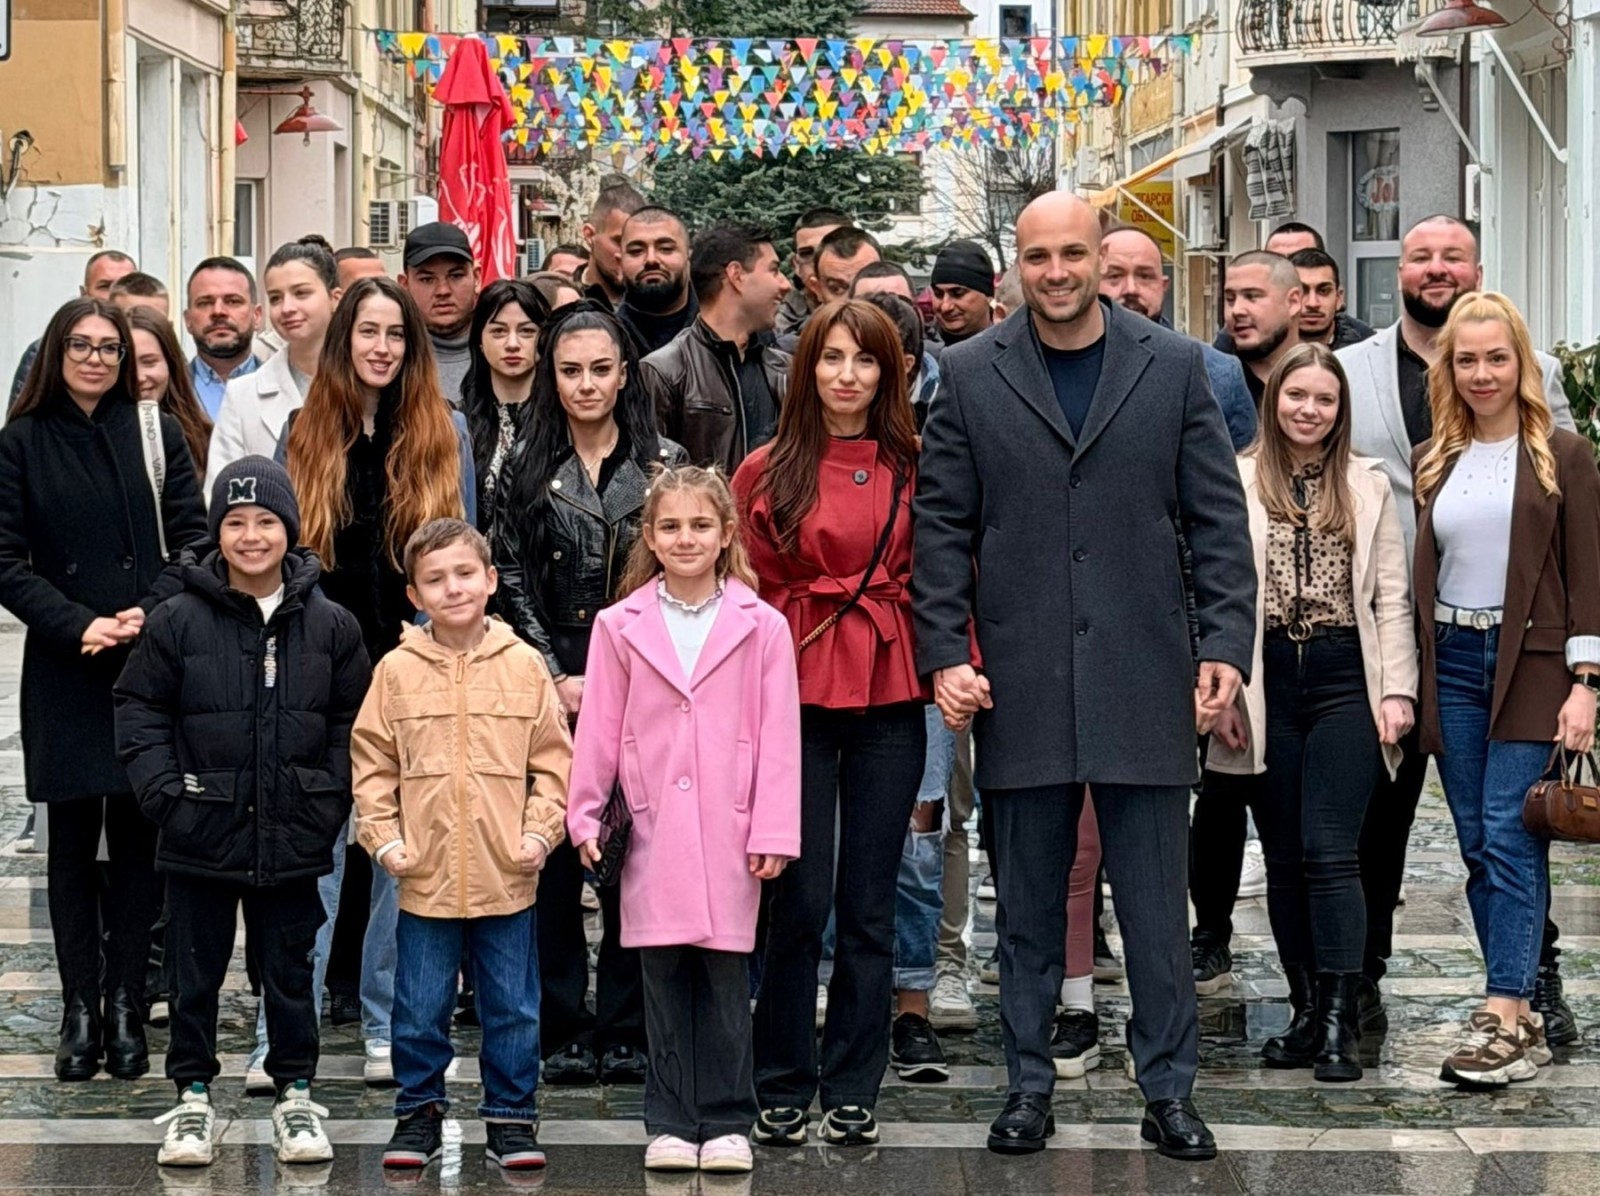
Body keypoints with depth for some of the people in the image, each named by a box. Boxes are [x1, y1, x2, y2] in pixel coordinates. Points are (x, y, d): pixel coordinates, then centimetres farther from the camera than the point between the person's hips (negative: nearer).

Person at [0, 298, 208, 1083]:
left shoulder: (157, 435, 6)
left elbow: (193, 541, 3)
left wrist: (150, 614, -13)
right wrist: (77, 626, -12)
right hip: (63, 672, 0)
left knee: (138, 839, 2)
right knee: (72, 842, 2)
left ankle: (125, 1008, 8)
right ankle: (79, 1012, 6)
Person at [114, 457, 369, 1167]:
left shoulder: (330, 626, 1)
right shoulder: (177, 622, -5)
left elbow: (351, 722, 7)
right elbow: (139, 709, 0)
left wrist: (330, 799, -2)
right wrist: (163, 792, -9)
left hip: (293, 841, 1)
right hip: (200, 839, -1)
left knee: (289, 970, 11)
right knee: (197, 973, 9)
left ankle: (295, 1095, 23)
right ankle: (192, 1097, 21)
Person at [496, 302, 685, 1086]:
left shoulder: (664, 464, 7)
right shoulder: (528, 469, 7)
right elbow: (514, 584, 5)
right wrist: (557, 679, -4)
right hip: (551, 688, 0)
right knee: (555, 853, 0)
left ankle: (625, 1031, 7)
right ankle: (563, 1030, 7)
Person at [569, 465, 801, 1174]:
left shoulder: (761, 627, 2)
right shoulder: (620, 627, 6)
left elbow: (778, 736, 1)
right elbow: (599, 728, 7)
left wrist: (773, 831, -4)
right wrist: (586, 816, 1)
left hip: (730, 834, -1)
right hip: (653, 833, 1)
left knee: (726, 981, 2)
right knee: (664, 979, 5)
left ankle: (727, 1123, 11)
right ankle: (672, 1123, 12)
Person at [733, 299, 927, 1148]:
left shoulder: (915, 470, 5)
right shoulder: (767, 473, 3)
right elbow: (745, 593, 4)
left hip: (888, 700, 1)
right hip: (796, 695, -1)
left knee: (868, 904, 6)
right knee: (801, 900, -2)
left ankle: (853, 1093, 14)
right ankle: (783, 1090, 12)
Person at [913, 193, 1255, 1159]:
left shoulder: (1175, 366, 4)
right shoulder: (971, 374, 4)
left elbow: (1217, 517, 4)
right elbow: (942, 526, 4)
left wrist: (1228, 643, -5)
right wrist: (944, 653, -5)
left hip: (1144, 674, 0)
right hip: (1020, 678, 1)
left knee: (1157, 902, 3)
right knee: (1029, 905, 9)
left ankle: (1169, 1090, 12)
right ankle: (1030, 1086, 18)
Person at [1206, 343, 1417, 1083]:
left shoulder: (1368, 487, 7)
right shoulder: (1237, 483, 3)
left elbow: (1391, 598, 6)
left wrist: (1397, 689, -2)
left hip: (1343, 677, -1)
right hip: (1268, 681, 1)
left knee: (1329, 850, -9)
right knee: (1283, 854, 6)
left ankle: (1339, 1022, -8)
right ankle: (1307, 1010, 14)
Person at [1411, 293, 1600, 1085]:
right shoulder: (1431, 462, 11)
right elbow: (1416, 573, 12)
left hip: (1531, 663, -4)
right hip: (1452, 664, 4)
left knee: (1510, 836, -11)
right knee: (1478, 846, 4)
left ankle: (1505, 1018, -12)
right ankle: (1520, 1012, 10)